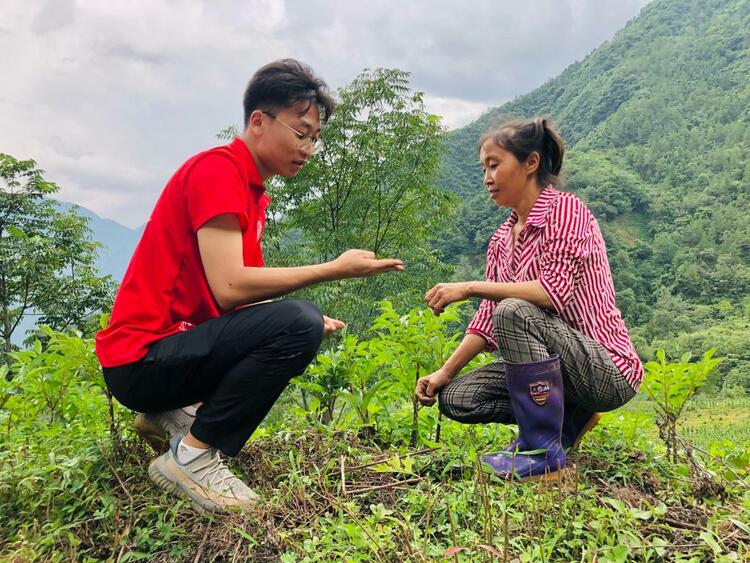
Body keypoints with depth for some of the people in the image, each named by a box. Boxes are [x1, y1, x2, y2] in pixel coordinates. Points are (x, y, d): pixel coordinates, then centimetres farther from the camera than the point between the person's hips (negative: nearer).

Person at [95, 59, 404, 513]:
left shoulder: (252, 191, 13)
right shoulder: (218, 169, -15)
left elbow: (241, 290, 9)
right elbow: (229, 288, -25)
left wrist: (308, 323, -6)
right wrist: (334, 269, -19)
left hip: (178, 343, 10)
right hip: (140, 360, -10)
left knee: (306, 325, 18)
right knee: (297, 325, -25)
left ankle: (178, 412, 10)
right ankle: (192, 454, -11)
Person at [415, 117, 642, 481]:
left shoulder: (566, 210, -13)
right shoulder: (501, 240, 9)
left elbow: (556, 291, -28)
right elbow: (487, 318, 6)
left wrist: (469, 287, -26)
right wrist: (443, 373, -4)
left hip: (607, 371, -7)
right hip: (552, 364, 8)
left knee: (514, 312, -32)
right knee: (455, 397, -6)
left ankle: (543, 456, -21)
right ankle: (570, 417, 8)